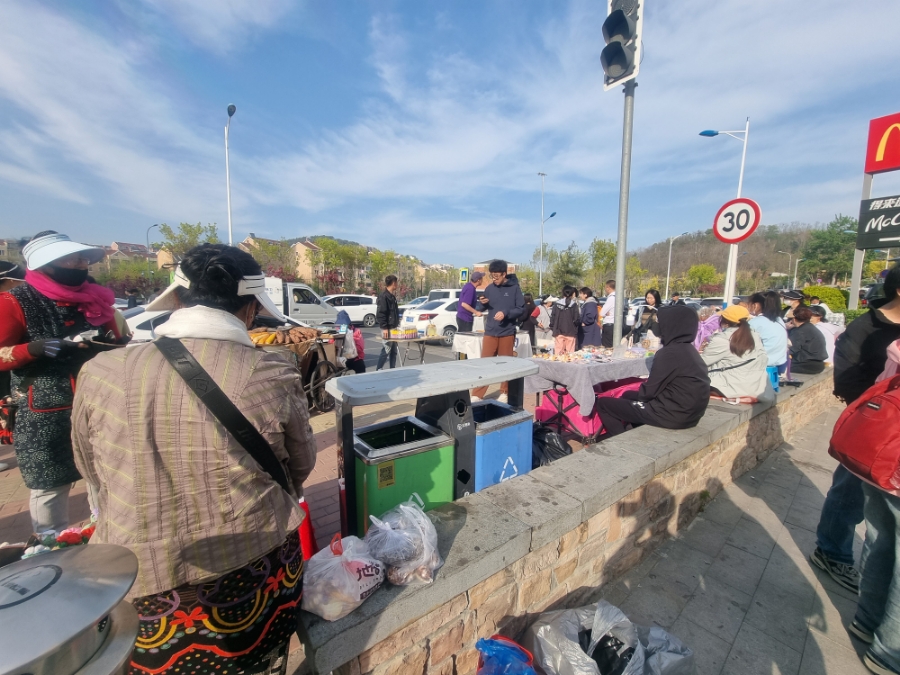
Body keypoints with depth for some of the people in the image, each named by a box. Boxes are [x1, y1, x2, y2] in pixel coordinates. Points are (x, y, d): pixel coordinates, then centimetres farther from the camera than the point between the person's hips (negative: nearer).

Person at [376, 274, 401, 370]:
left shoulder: (392, 296, 16)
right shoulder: (383, 296, -12)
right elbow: (380, 313, -18)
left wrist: (397, 325, 18)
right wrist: (384, 328, -21)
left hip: (394, 328, 9)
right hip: (387, 329, -9)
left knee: (394, 351, 12)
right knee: (386, 351, -5)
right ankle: (378, 370, 4)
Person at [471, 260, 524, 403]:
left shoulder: (514, 288, -2)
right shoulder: (489, 288, 6)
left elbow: (521, 309, -3)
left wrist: (505, 313, -18)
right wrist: (483, 303, -9)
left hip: (507, 332, -2)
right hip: (490, 332, 2)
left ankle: (505, 393, 23)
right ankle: (477, 395, 5)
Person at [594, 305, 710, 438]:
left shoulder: (669, 353, -21)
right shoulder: (690, 350, 7)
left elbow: (648, 392, -15)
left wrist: (640, 391, 4)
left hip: (673, 414, -10)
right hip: (689, 412, 10)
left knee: (602, 403, -3)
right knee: (628, 395, 28)